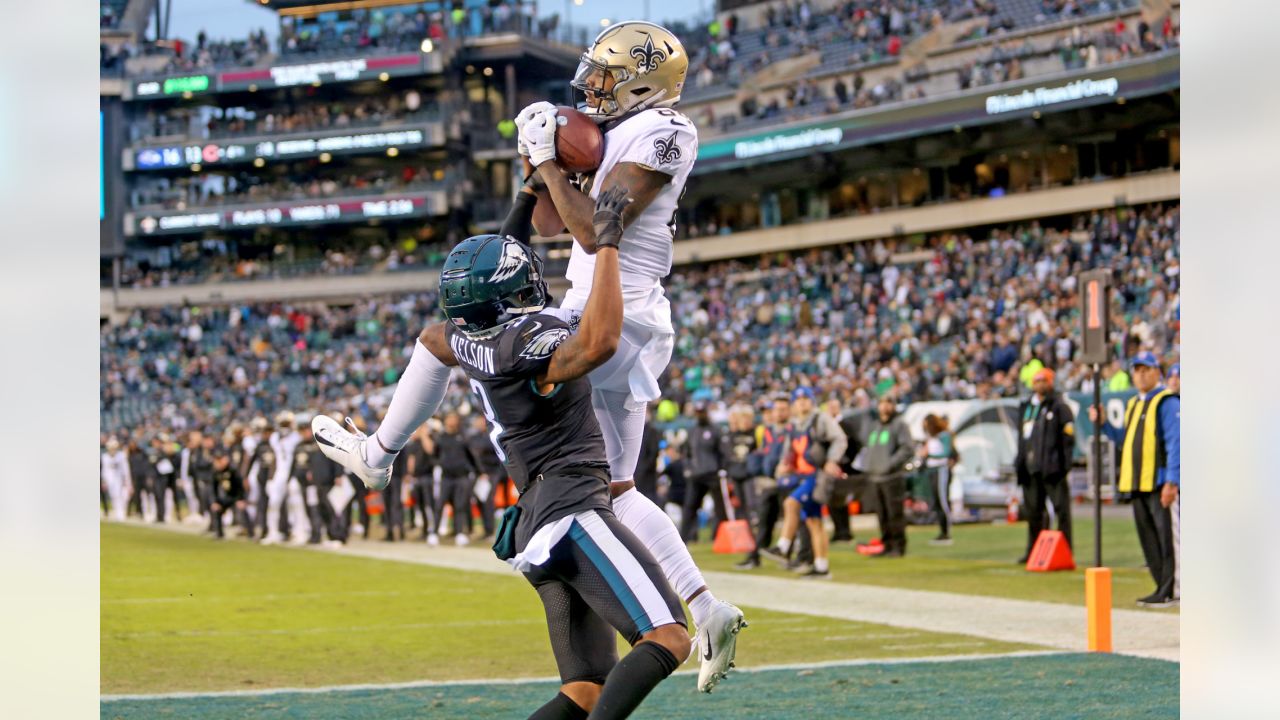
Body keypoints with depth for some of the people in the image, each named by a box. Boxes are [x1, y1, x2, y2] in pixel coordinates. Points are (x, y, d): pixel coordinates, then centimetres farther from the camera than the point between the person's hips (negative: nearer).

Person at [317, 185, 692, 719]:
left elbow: (432, 336, 36)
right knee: (667, 638, -20)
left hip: (535, 519, 9)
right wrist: (606, 244, -26)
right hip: (570, 509, -9)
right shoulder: (526, 341, -15)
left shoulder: (469, 341, 12)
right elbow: (599, 341, -34)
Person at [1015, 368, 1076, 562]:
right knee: (1033, 510, 10)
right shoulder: (1026, 407, 18)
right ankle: (1034, 551, 17)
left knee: (1061, 508, -5)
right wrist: (1020, 462, 14)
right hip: (1031, 467, 7)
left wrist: (1064, 464, -13)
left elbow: (1068, 437, -6)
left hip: (1052, 467, -7)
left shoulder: (1059, 407, -2)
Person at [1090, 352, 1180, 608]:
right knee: (1148, 538, 10)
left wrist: (1171, 482, -19)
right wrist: (1103, 424, 14)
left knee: (1165, 536, -7)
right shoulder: (1133, 404, 20)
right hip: (1137, 482, 9)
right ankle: (1163, 589, 16)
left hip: (1159, 482, -9)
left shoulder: (1167, 402, -7)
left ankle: (1168, 593, -6)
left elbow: (1175, 443, -13)